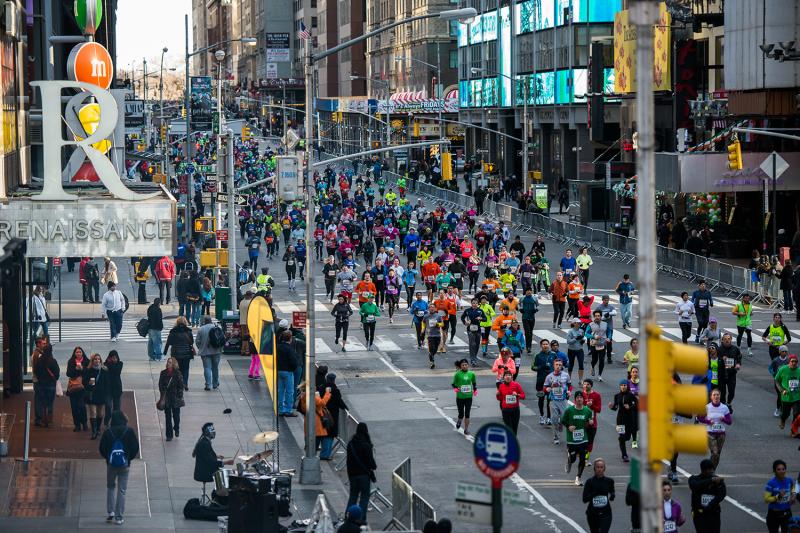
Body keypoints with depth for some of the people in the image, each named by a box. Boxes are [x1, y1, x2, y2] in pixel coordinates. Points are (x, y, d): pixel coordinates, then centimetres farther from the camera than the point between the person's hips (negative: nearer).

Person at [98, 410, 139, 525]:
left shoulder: (108, 432, -6)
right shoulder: (129, 432, -6)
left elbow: (102, 449, -3)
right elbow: (135, 448, -3)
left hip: (111, 464, 0)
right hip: (125, 464, 0)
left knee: (110, 487, 19)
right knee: (121, 490, 4)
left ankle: (110, 512, 9)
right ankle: (119, 517, 3)